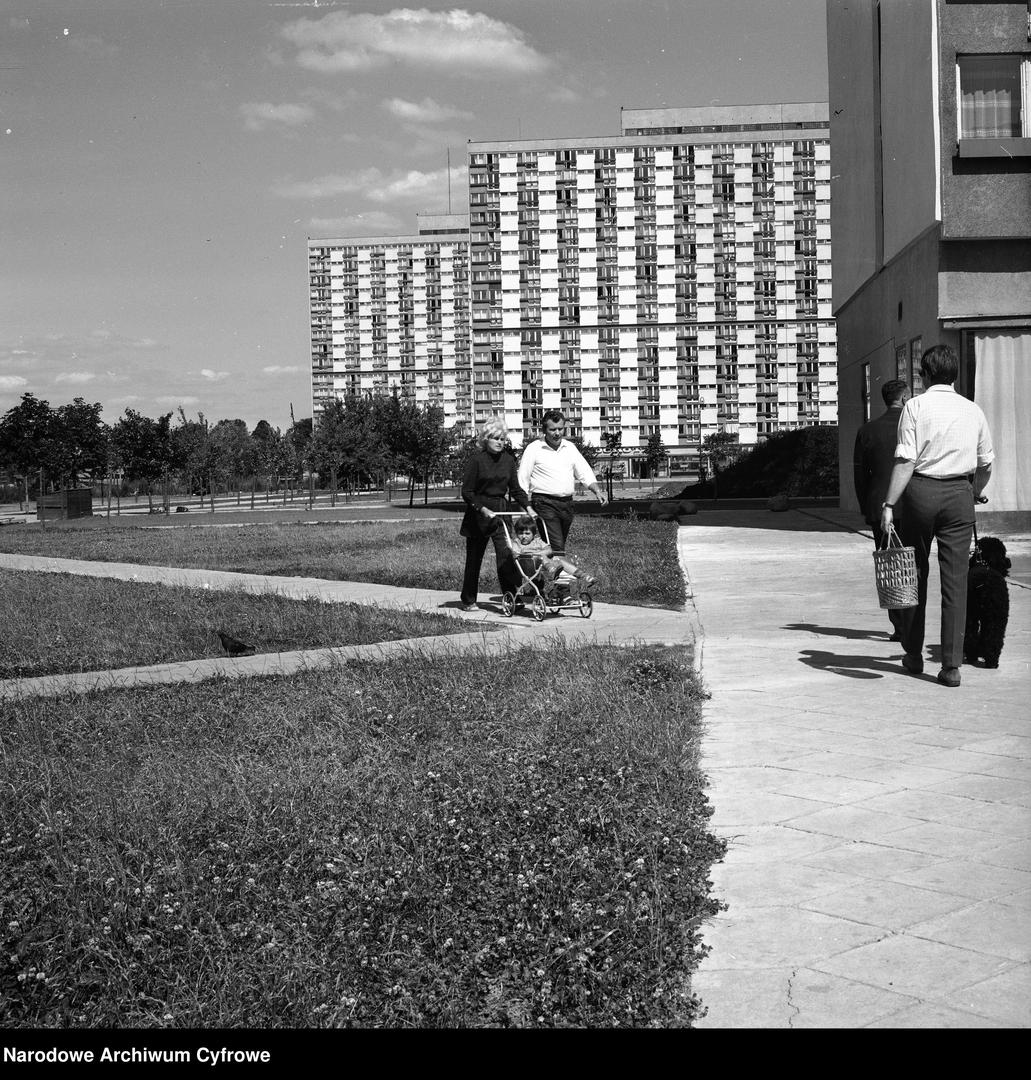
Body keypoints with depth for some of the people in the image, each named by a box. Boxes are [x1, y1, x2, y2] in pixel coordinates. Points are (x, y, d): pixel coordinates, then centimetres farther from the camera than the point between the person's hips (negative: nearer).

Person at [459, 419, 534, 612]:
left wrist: (528, 507, -3)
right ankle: (468, 601, 17)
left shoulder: (508, 460, 6)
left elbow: (515, 488, 11)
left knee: (506, 555, -10)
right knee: (474, 558, 6)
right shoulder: (476, 459, -9)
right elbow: (467, 492, -9)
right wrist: (483, 509, -20)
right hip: (478, 514, -3)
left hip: (501, 511, 3)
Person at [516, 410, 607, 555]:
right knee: (556, 548, -16)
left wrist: (597, 490, -7)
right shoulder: (534, 448, -2)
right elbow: (523, 480, -3)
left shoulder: (570, 447, 13)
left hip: (567, 503, 6)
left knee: (559, 546, 12)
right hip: (545, 503, -6)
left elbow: (584, 472, 11)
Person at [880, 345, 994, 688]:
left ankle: (913, 655, 20)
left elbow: (905, 460, -13)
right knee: (955, 580, 3)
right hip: (960, 493, 3)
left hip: (920, 490, -2)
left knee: (914, 574, 11)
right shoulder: (973, 411, 8)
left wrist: (889, 504, -13)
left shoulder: (916, 406, -5)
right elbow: (986, 465, 13)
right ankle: (952, 665, 1)